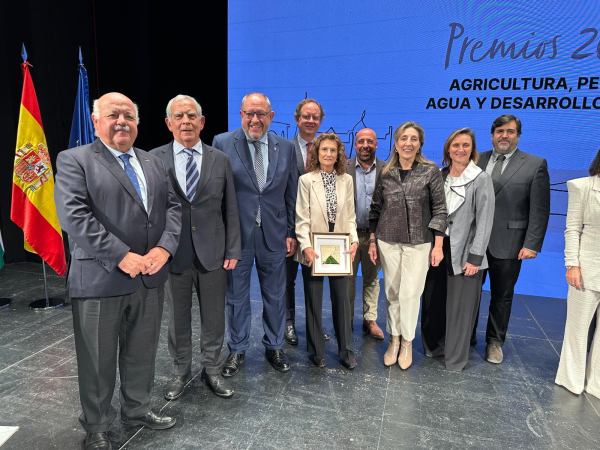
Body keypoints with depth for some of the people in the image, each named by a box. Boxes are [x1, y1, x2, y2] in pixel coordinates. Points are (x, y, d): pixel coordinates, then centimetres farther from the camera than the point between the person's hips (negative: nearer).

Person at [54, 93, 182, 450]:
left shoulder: (153, 162, 13)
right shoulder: (74, 160, -3)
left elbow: (173, 206, 7)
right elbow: (74, 217, -16)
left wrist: (164, 247, -10)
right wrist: (122, 257, -21)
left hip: (150, 277, 5)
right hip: (100, 280, -4)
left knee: (143, 352, 19)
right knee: (98, 360, 11)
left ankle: (137, 410, 41)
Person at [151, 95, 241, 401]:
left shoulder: (220, 160, 4)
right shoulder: (155, 159, 0)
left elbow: (230, 209, 4)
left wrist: (233, 250, 0)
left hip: (212, 252, 1)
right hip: (173, 253, -1)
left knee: (213, 317, 12)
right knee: (178, 318, 14)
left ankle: (211, 370, 33)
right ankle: (180, 371, 35)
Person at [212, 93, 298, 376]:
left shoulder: (286, 148, 4)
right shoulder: (222, 143, -4)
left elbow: (291, 194, 7)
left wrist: (291, 232, 4)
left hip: (274, 236, 2)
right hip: (236, 235, -2)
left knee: (275, 296, 15)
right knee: (236, 297, 13)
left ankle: (274, 347, 36)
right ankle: (237, 350, 34)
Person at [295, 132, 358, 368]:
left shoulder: (346, 180, 6)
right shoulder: (306, 180, -4)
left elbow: (350, 216, 6)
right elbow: (302, 218, -7)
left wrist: (354, 240, -8)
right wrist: (306, 246, -17)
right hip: (314, 250, -2)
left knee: (341, 299, 9)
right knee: (314, 301, 9)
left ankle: (346, 350, 24)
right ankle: (317, 351, 25)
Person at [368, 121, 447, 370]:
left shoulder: (431, 171, -2)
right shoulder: (385, 173, 5)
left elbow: (439, 209, -2)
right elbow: (375, 209, 9)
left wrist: (438, 245, -5)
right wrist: (372, 242, 8)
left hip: (418, 242, -2)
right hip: (388, 242, 2)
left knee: (410, 293, 0)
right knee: (392, 292, 8)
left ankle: (407, 342, 22)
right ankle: (394, 339, 25)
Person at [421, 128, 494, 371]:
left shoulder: (481, 179, -6)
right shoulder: (439, 176, 7)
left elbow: (484, 221, -10)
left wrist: (475, 257, -13)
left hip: (463, 252, -4)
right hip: (437, 248, 4)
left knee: (459, 307, 5)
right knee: (433, 302, 14)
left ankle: (455, 357, 23)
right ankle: (434, 346, 34)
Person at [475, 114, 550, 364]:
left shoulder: (536, 165, -2)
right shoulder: (477, 160, 5)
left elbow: (540, 211, -5)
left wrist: (532, 245, -10)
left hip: (507, 244, -2)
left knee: (502, 296, 12)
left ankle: (495, 341, 30)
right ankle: (467, 334, 31)